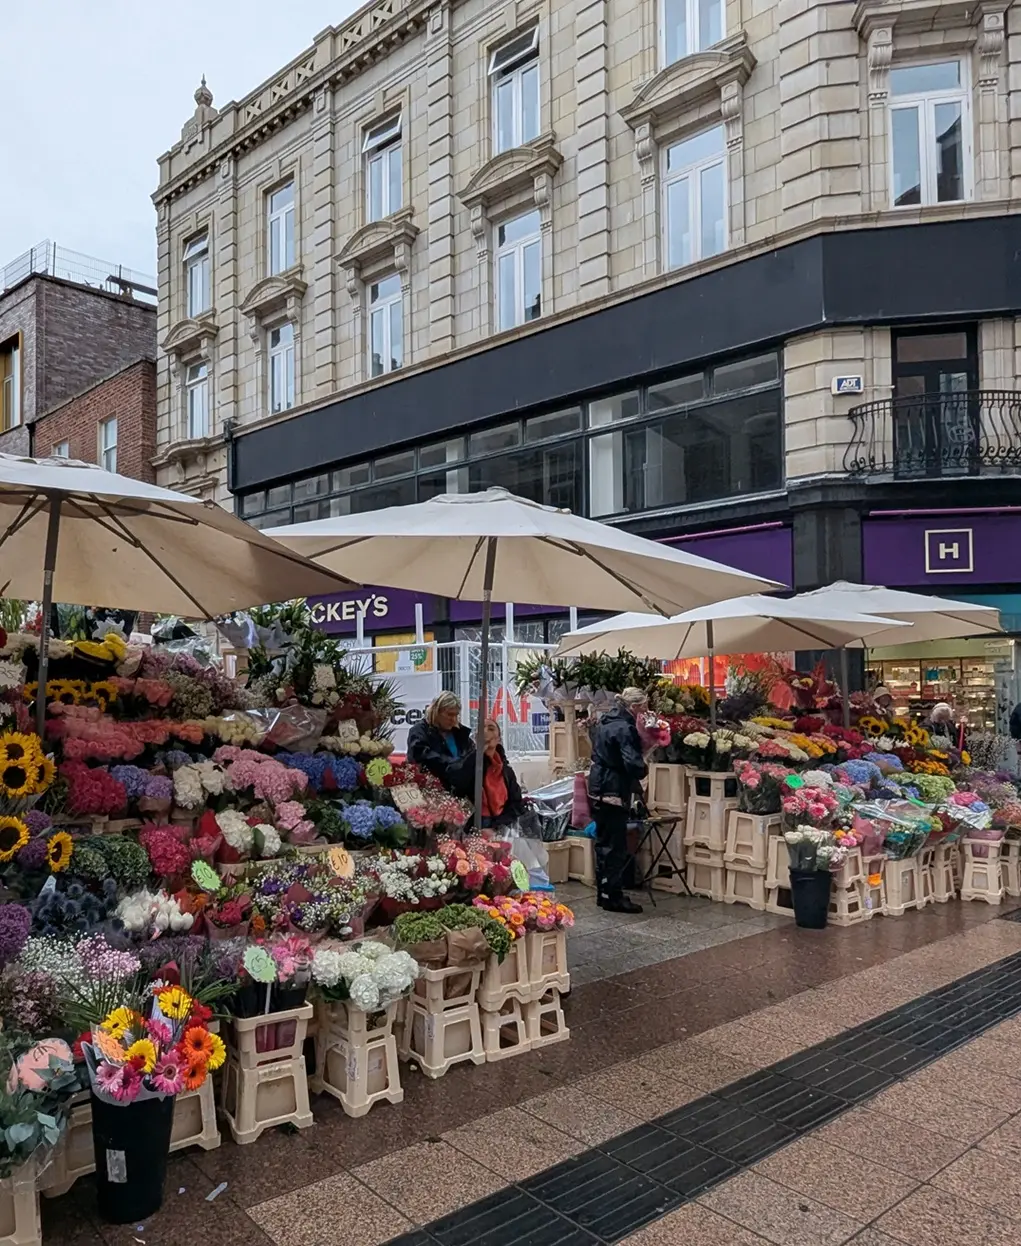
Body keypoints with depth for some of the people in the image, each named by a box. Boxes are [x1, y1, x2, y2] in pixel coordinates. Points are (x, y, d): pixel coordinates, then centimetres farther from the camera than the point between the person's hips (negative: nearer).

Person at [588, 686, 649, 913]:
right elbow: (634, 764, -26)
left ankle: (603, 893, 25)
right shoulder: (625, 728, -18)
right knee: (616, 847, -1)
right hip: (614, 791, -9)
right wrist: (642, 770, -3)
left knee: (604, 843, 16)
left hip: (598, 790, 9)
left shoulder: (604, 722, 10)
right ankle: (613, 897, 5)